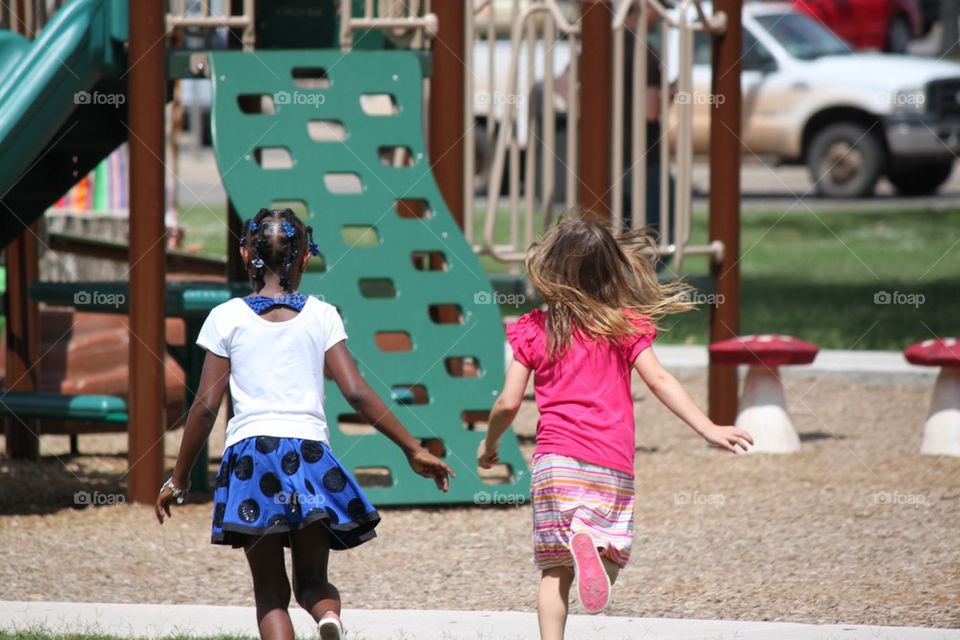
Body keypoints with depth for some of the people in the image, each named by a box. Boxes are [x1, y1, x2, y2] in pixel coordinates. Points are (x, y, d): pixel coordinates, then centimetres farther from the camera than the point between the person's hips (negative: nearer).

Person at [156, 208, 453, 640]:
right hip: (310, 454, 1)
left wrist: (178, 478, 13)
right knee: (312, 580, 13)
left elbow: (205, 407, 4)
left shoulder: (226, 318, 6)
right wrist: (414, 450, 7)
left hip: (250, 451, -1)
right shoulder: (321, 316, 8)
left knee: (270, 593, 4)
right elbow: (356, 393, 1)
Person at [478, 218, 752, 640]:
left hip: (555, 456, 1)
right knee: (610, 560, 3)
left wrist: (489, 444, 24)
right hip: (613, 463, 0)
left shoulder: (533, 330, 7)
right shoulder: (625, 325, 5)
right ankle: (588, 541, -31)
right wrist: (708, 429, -6)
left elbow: (508, 403, 6)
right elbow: (658, 380, -4)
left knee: (555, 568, 4)